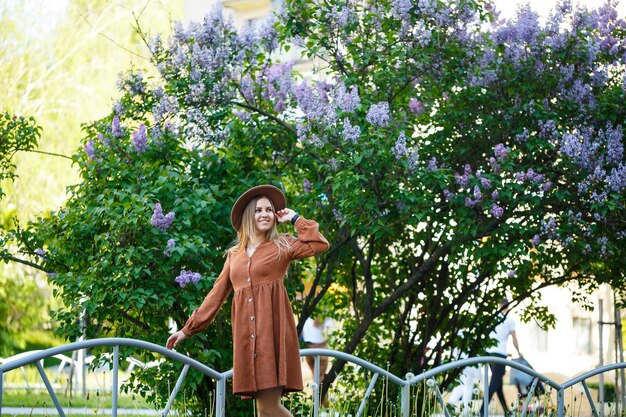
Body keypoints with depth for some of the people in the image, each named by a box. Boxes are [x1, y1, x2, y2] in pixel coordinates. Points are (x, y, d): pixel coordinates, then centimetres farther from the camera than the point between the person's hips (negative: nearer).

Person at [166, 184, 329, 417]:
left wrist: (295, 219, 6)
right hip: (246, 332, 4)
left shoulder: (283, 245, 10)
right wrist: (188, 329, 17)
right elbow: (217, 293, 20)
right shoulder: (235, 254, 20)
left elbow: (320, 245, -6)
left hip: (272, 326, -4)